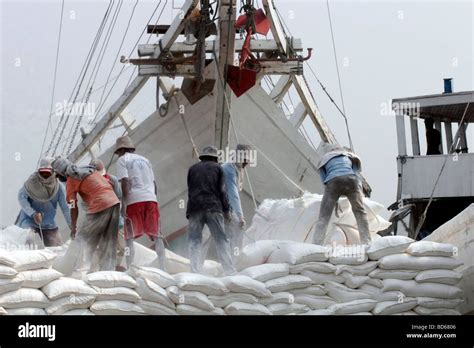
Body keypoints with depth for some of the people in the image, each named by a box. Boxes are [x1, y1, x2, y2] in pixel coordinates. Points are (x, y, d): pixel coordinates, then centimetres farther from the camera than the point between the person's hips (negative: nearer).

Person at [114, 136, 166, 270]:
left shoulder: (122, 160, 7)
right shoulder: (144, 160, 24)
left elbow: (125, 182, -8)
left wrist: (123, 204, -12)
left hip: (134, 200, -5)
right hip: (151, 199, 5)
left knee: (129, 238, -3)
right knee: (156, 236, 6)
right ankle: (162, 267, -1)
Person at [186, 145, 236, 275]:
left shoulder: (192, 169, 15)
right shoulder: (218, 168, 10)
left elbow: (190, 190, 16)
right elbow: (222, 191, 3)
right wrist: (226, 210, 7)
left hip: (195, 207, 1)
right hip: (213, 207, -1)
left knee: (195, 240, 2)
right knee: (221, 239, 2)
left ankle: (195, 271, -9)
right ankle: (229, 271, -2)